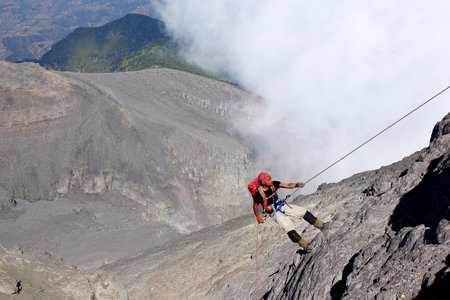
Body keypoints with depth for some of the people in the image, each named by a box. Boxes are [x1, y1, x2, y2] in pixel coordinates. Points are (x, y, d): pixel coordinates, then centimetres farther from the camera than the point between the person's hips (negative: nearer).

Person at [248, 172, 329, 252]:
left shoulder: (273, 184, -10)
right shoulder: (258, 194, -23)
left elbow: (288, 185, -11)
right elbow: (255, 206, -7)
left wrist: (297, 184, -29)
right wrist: (258, 218, 1)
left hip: (282, 206, 6)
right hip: (274, 213, -6)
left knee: (303, 211, 1)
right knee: (289, 227, -22)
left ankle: (320, 225, 14)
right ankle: (304, 245, -16)